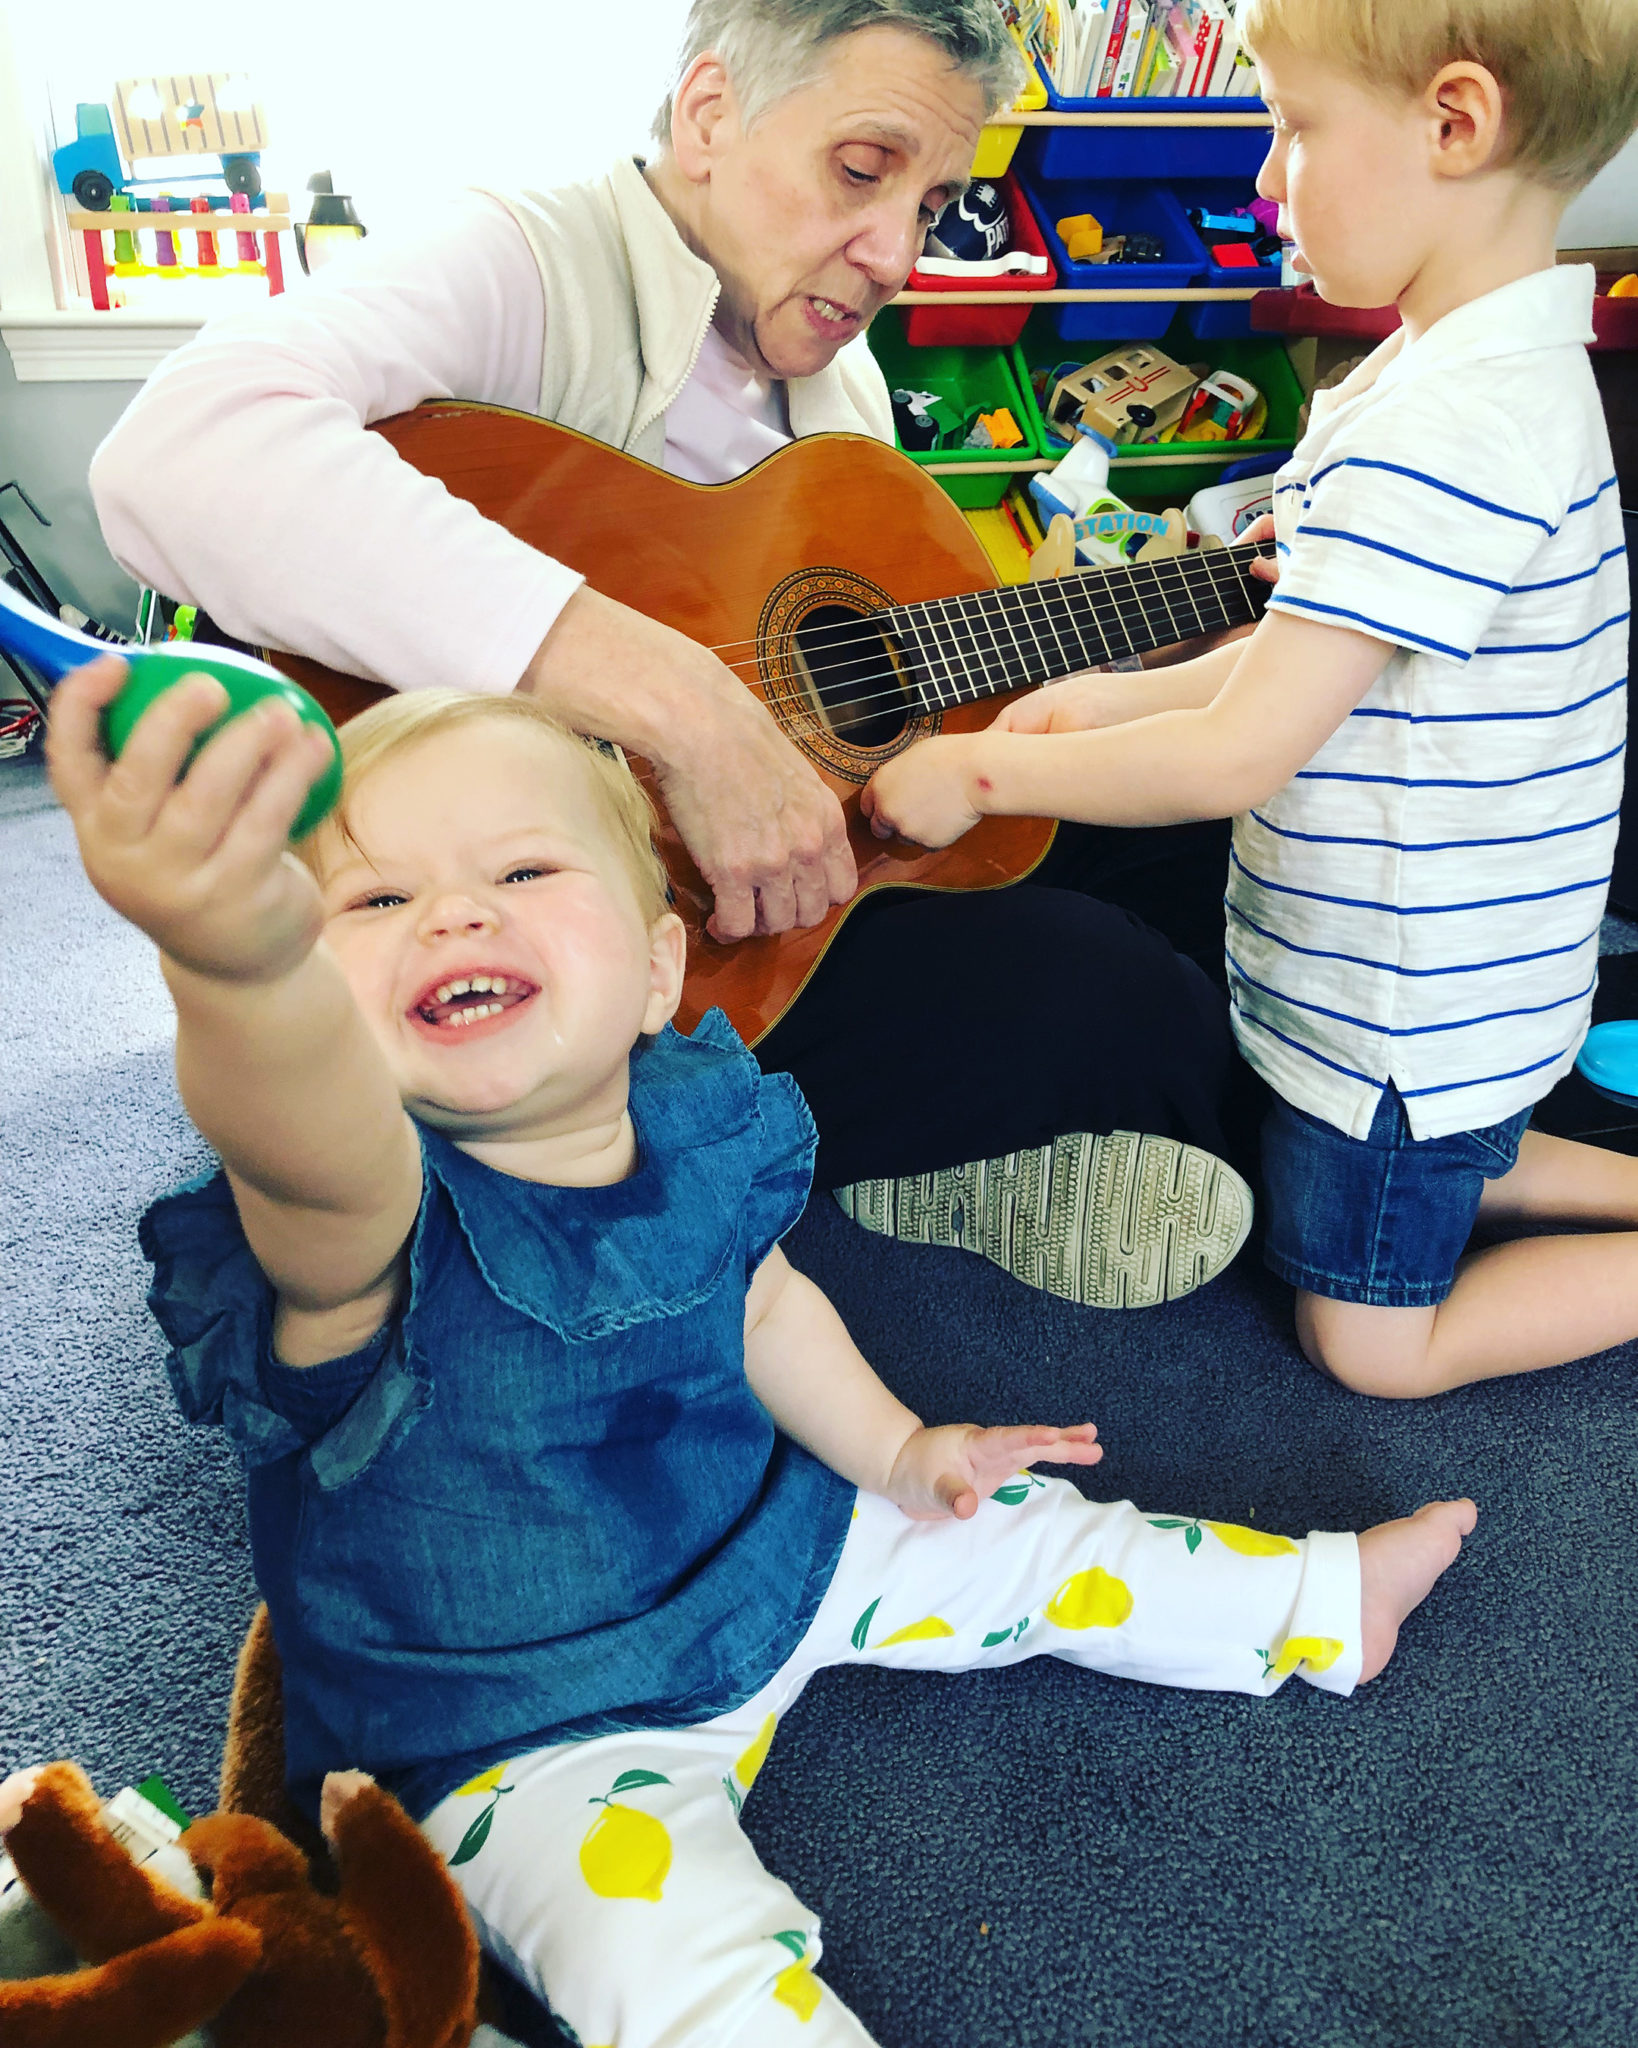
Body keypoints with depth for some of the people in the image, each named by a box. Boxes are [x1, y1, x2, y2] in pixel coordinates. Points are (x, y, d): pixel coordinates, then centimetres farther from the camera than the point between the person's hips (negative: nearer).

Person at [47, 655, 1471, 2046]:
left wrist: (895, 1448, 7)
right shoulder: (364, 1216, -32)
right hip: (529, 1731, -5)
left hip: (776, 1556, 5)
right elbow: (310, 1144, -59)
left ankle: (1325, 1602, 37)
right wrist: (243, 957, -79)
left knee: (1027, 1538, 13)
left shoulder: (699, 1119, -12)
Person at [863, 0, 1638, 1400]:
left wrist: (980, 772, -20)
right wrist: (1128, 698, 4)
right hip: (1424, 967, 9)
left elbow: (1237, 758, -30)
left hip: (1405, 1010, -9)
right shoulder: (1477, 368, 3)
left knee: (1373, 1342, 8)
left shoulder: (1442, 437, -31)